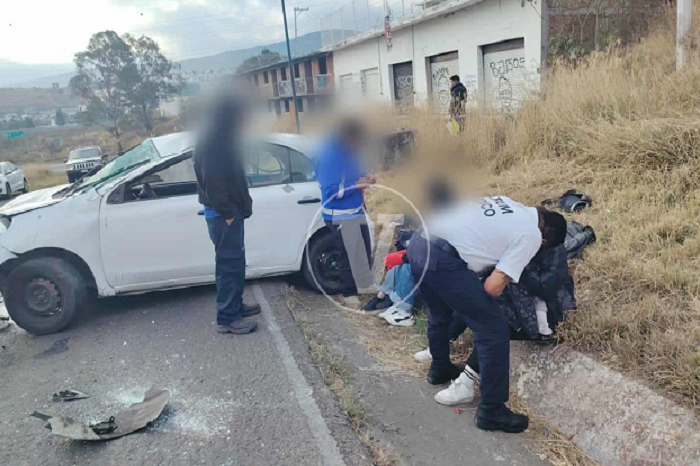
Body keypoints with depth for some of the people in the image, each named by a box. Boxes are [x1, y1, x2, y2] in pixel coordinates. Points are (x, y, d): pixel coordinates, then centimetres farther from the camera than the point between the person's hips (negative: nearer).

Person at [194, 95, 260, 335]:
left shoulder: (221, 139, 15)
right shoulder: (210, 142, -18)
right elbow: (212, 180, -24)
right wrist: (227, 212, -21)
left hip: (229, 211, 10)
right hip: (222, 214, -10)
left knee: (235, 261, 18)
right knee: (229, 263, -4)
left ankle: (235, 305, 31)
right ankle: (227, 318, 4)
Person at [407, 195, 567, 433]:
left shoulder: (505, 201, 21)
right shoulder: (531, 236, 1)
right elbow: (493, 287, -6)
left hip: (418, 243, 9)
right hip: (443, 262, -9)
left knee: (440, 314, 33)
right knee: (494, 330, 4)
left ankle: (440, 369, 54)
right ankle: (491, 411, 14)